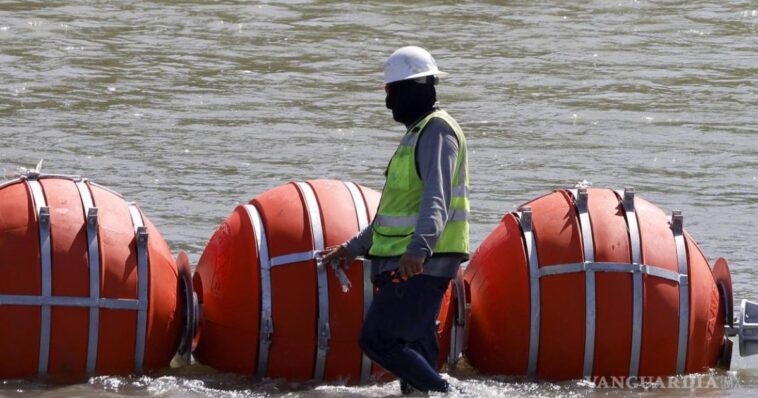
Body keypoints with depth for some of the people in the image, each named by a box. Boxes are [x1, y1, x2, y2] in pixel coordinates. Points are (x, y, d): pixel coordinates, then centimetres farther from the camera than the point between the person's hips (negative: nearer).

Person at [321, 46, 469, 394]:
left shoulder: (437, 131, -11)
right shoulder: (419, 132, 22)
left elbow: (437, 199, -27)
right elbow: (396, 209, 31)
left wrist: (419, 248, -41)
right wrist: (354, 247, 33)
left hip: (422, 264, -10)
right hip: (410, 263, 10)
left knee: (377, 340, -15)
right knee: (414, 349, 8)